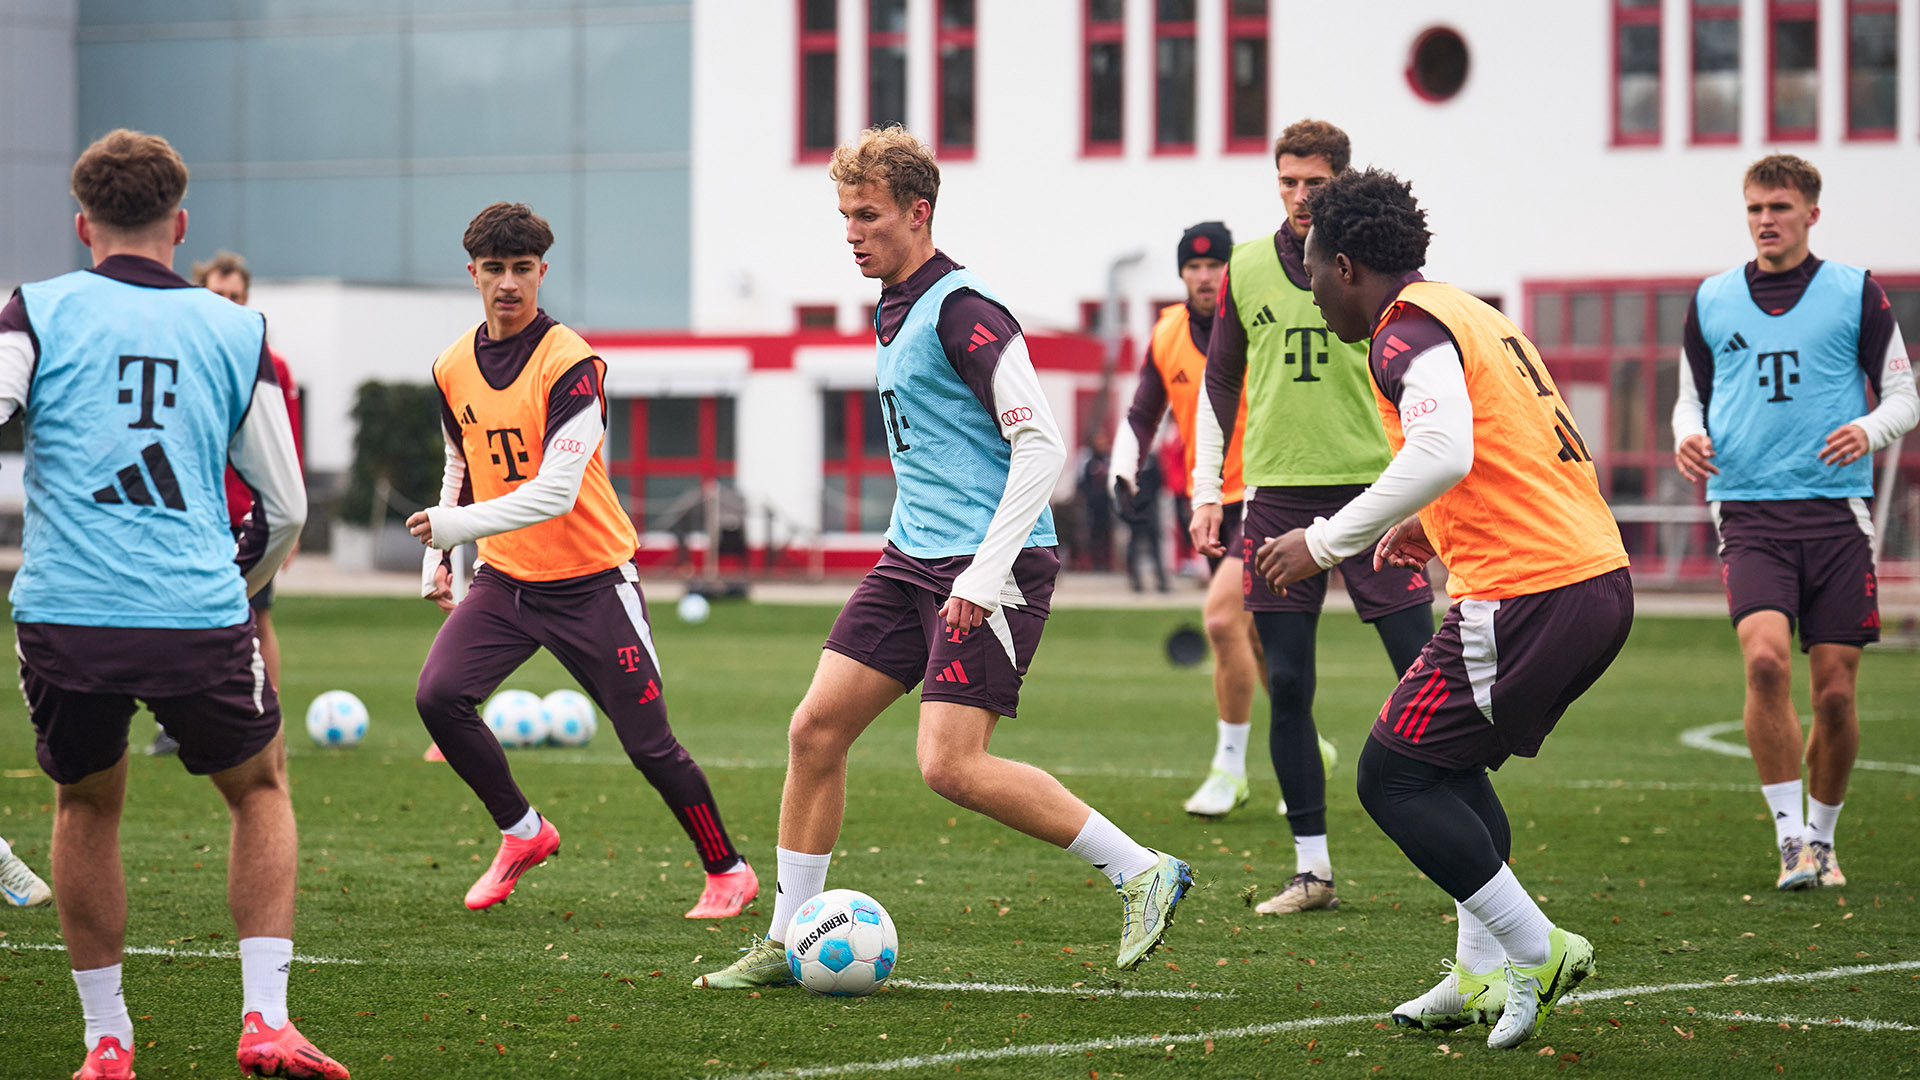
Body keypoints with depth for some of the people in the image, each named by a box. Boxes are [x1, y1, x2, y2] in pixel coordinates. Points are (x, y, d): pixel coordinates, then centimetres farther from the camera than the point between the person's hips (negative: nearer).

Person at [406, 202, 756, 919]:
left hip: (591, 581, -5)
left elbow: (554, 492, -26)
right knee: (438, 697, -15)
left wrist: (454, 524, -30)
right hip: (503, 576, 5)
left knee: (648, 744, -3)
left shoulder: (572, 364, -18)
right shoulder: (453, 367, 3)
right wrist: (438, 560, 15)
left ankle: (729, 871, 17)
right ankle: (522, 833, 5)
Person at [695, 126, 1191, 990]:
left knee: (950, 764, -16)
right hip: (915, 558, 9)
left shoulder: (961, 309, -14)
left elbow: (1041, 446, -19)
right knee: (815, 731, 3)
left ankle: (1142, 871, -5)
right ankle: (786, 942, 12)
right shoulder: (893, 312, 15)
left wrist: (985, 576, -22)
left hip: (993, 563, -9)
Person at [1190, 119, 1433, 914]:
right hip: (1277, 497, 3)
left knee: (1421, 672, -7)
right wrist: (1206, 491, 12)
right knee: (1287, 686, 1)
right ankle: (1312, 870, 8)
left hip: (1373, 490, -3)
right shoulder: (1247, 269, 8)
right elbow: (1219, 385, 17)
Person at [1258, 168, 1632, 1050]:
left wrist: (1326, 542, -19)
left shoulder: (1410, 331, -9)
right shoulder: (1471, 315, 21)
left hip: (1527, 595, -10)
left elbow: (1444, 451, -25)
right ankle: (1482, 975, 21)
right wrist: (1439, 527, 32)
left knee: (1392, 778, 0)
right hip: (1601, 579, 10)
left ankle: (1535, 952, -2)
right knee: (1449, 762, 24)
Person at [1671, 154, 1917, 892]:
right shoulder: (1712, 300, 10)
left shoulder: (1855, 293, 5)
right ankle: (1789, 836, -13)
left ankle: (1821, 838, 21)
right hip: (1749, 513, 0)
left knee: (1836, 692, 0)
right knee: (1765, 658, -22)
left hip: (1837, 512, 0)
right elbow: (1692, 394, 21)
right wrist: (1688, 436, -1)